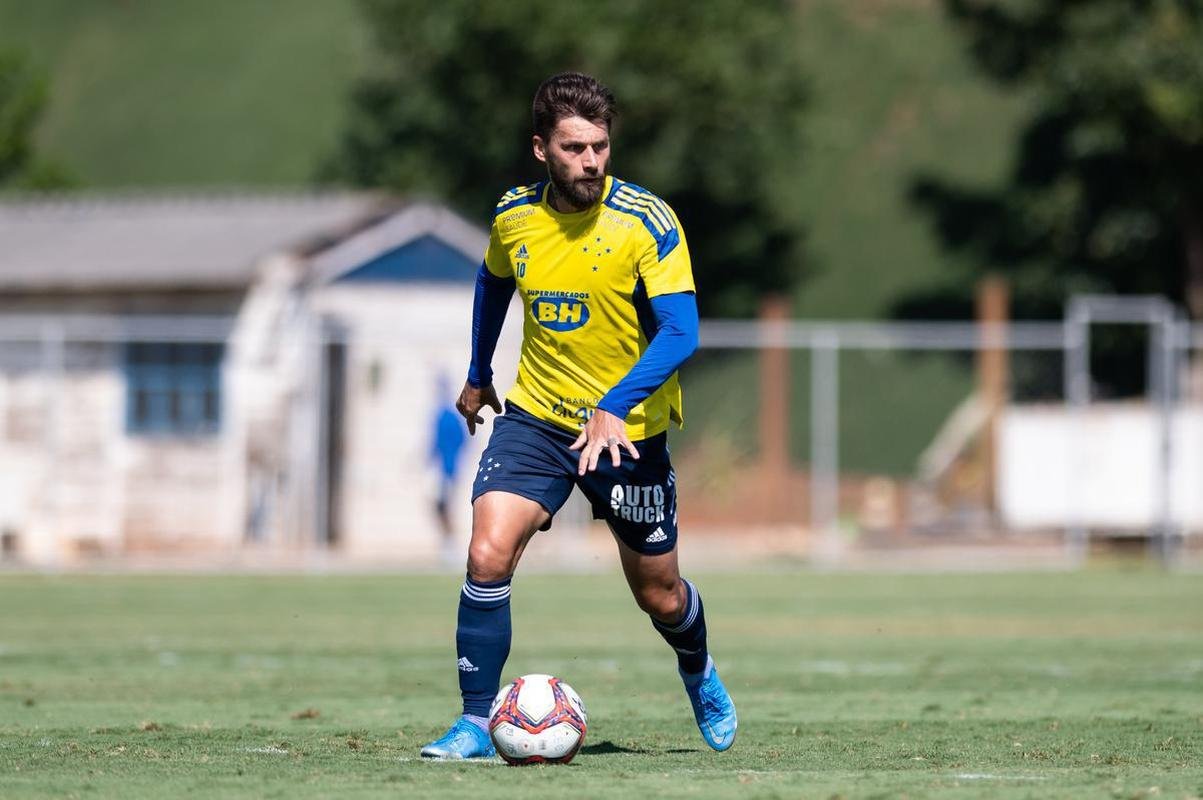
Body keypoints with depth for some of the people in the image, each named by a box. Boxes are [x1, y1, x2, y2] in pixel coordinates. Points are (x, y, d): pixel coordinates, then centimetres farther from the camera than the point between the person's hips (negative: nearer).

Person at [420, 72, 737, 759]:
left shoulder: (647, 222, -18)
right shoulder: (513, 218, -4)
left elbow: (680, 332, -26)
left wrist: (613, 408, -39)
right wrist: (479, 377, 27)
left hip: (628, 431, -2)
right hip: (535, 418, 2)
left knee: (659, 595, 11)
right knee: (488, 555, -20)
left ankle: (699, 673, 46)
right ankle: (476, 726, -11)